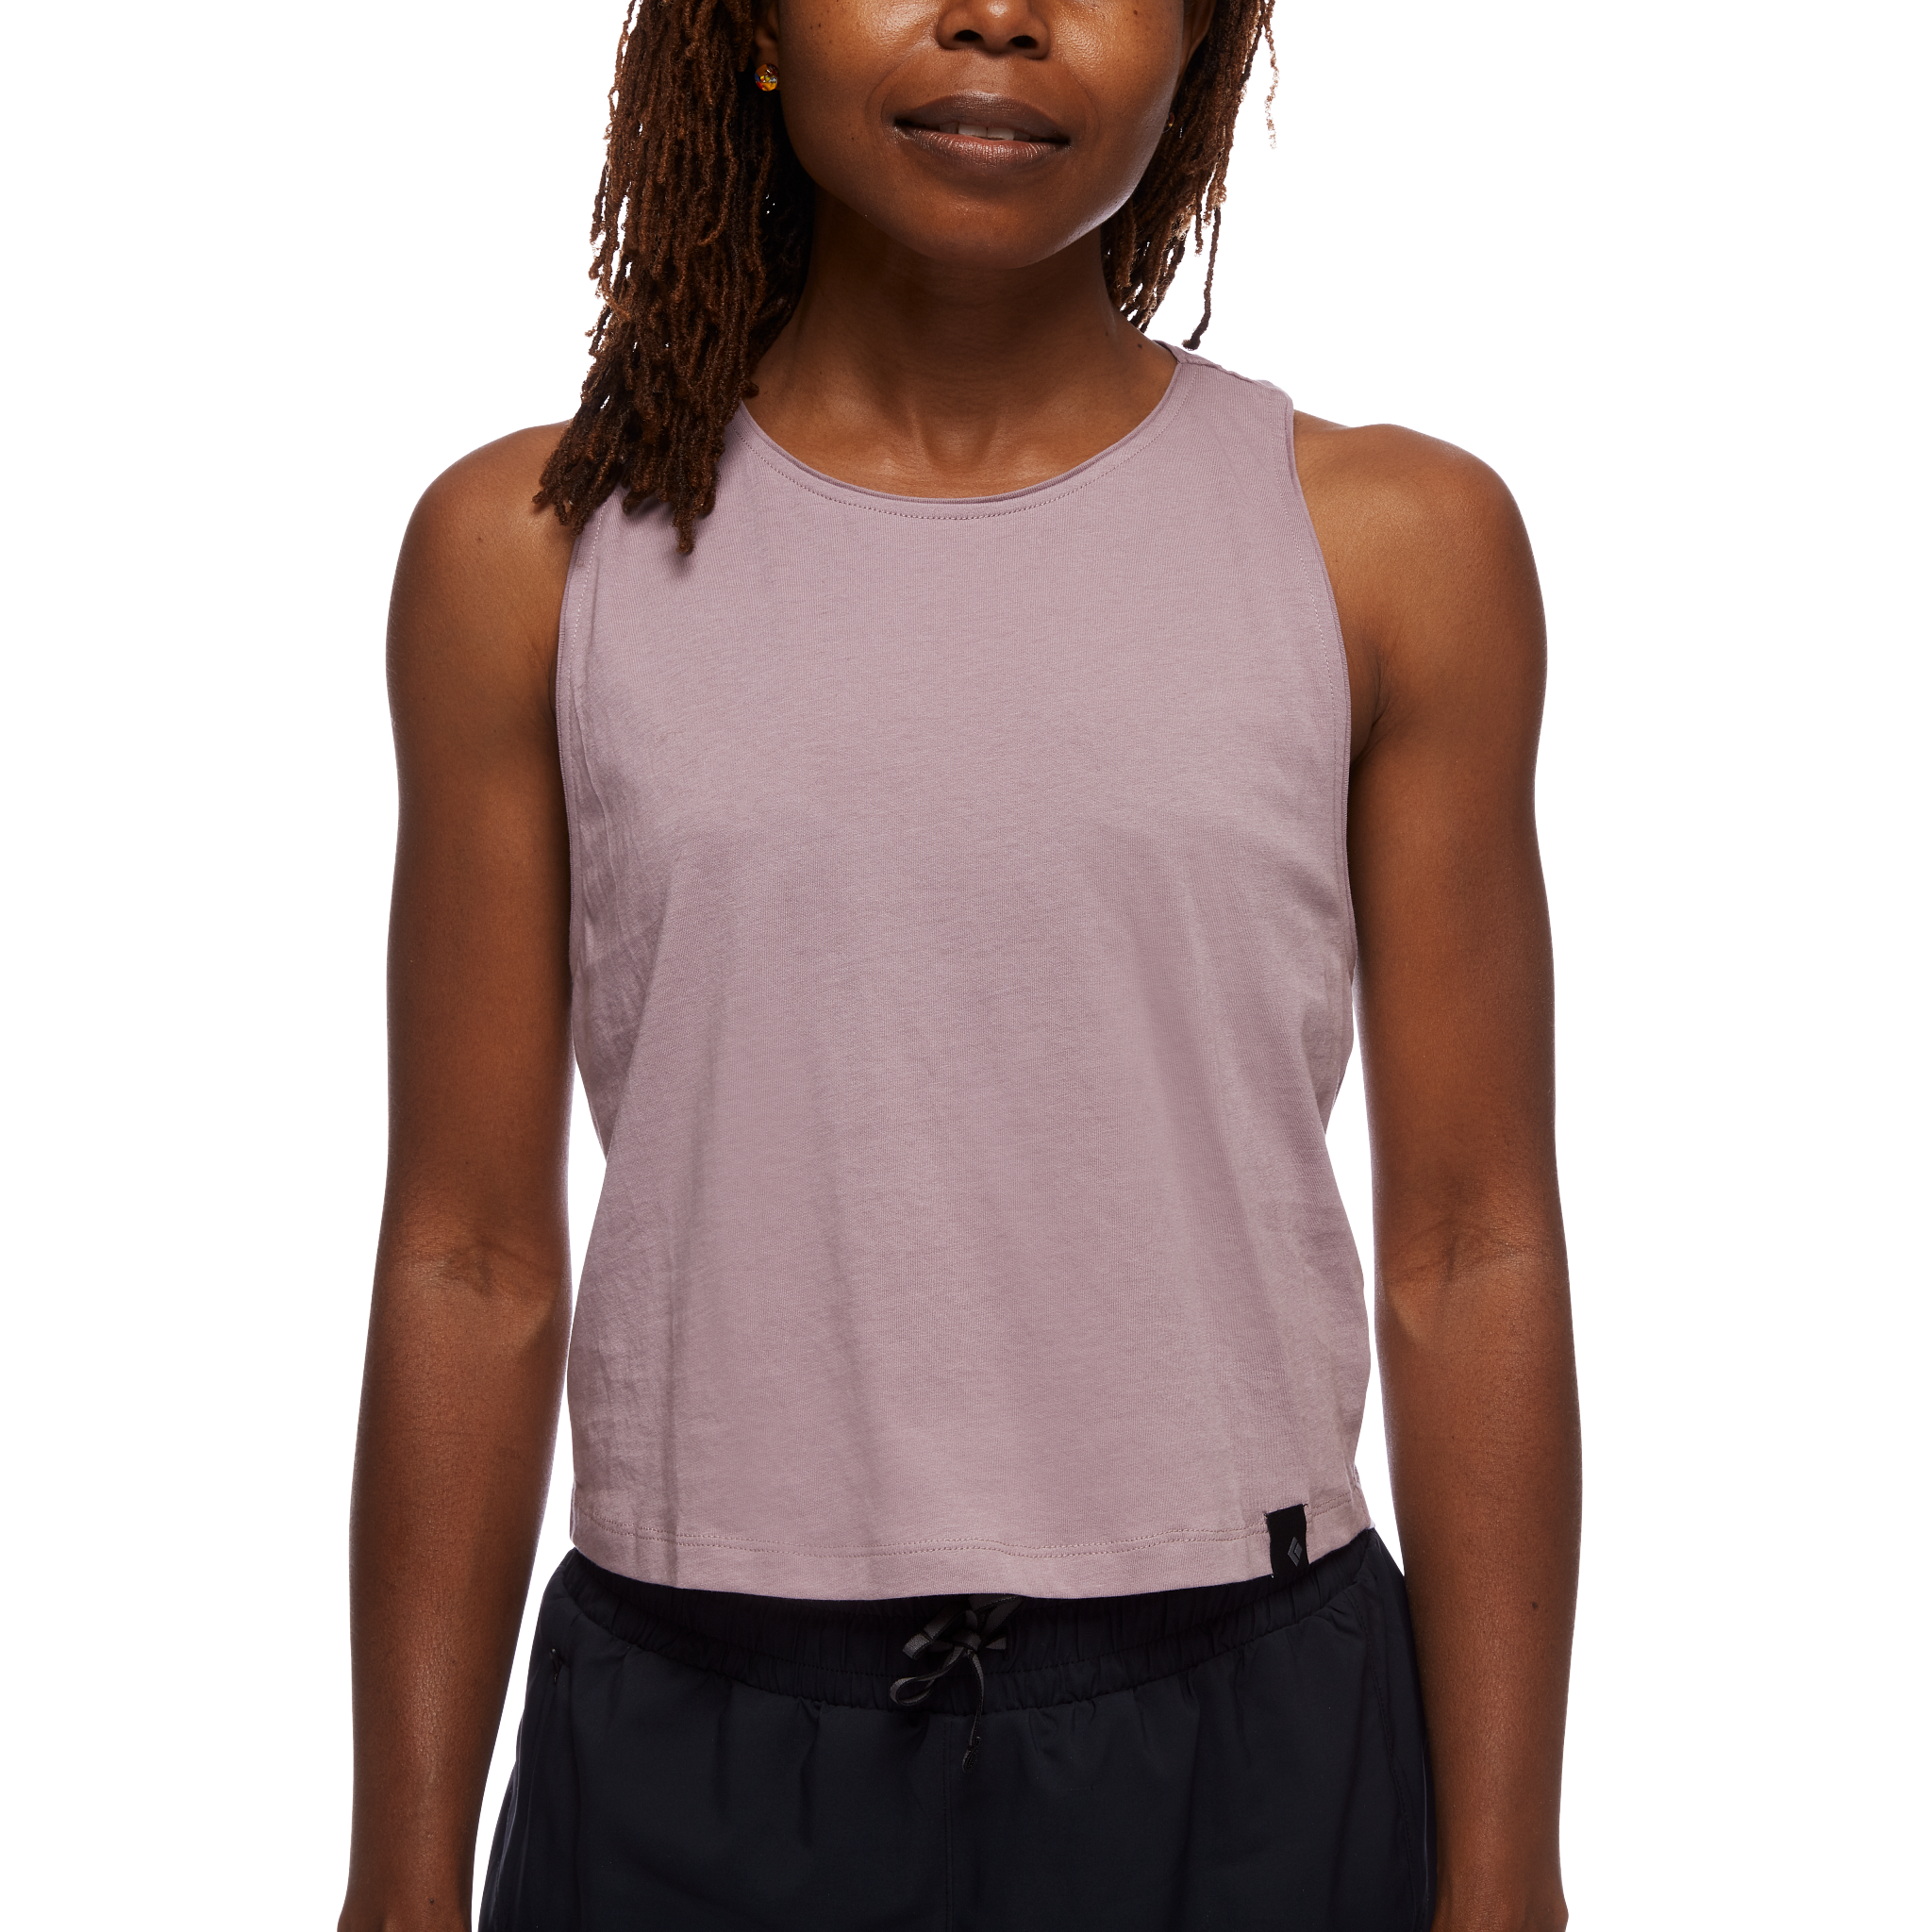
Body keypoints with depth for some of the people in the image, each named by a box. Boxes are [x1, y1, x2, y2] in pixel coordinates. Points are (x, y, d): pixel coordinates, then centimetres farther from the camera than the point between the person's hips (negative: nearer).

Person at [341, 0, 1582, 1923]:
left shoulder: (1395, 542, 0)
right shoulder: (533, 551, 2)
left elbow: (1472, 1256, 0)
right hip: (697, 1762, 1)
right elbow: (469, 1262, 3)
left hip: (1241, 1759, 0)